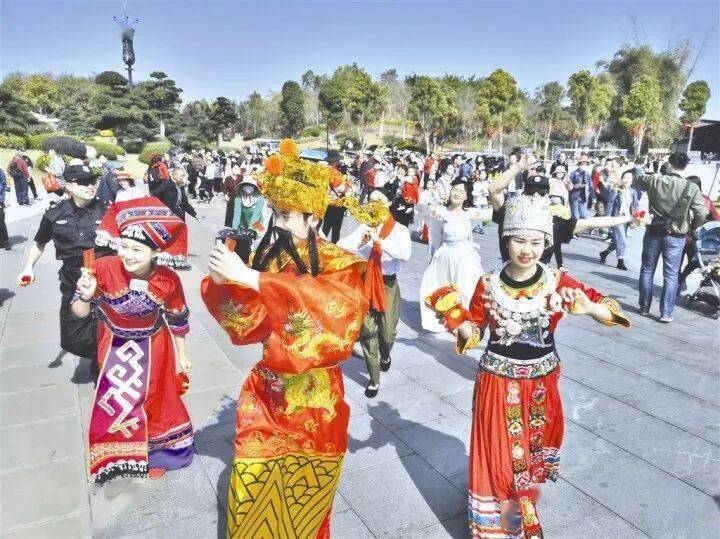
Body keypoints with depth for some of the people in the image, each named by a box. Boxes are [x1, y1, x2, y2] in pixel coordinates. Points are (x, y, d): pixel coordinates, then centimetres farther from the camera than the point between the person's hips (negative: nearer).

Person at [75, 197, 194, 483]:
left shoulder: (168, 280, -27)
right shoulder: (104, 268, -29)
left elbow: (177, 320, -9)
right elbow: (79, 313, -18)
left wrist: (182, 356, 1)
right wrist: (86, 296, -41)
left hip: (152, 346, -1)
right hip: (114, 345, 1)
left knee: (155, 397, 13)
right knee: (115, 399, 18)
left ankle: (156, 452, 41)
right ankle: (121, 452, 45)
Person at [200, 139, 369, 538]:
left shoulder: (341, 266, -14)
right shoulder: (268, 257, -1)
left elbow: (322, 308, -35)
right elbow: (248, 324, -4)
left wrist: (249, 278, -37)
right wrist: (224, 280, -22)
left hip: (312, 398, -3)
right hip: (265, 392, 3)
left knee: (300, 499, 15)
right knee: (253, 491, 12)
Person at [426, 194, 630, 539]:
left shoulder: (558, 282, -10)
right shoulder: (487, 285, -11)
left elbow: (611, 308, -7)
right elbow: (474, 333, -1)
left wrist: (588, 308, -28)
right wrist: (456, 320, -22)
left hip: (541, 382, 2)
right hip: (498, 381, -1)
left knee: (532, 455, 21)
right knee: (498, 455, 9)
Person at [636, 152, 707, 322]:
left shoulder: (654, 180, -9)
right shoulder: (691, 188, -11)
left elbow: (639, 182, 12)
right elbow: (701, 214, -12)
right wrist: (691, 228, 7)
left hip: (654, 232, 1)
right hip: (676, 236, -1)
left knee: (647, 270, 14)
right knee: (671, 275, 6)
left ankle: (644, 307, 20)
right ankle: (666, 313, 6)